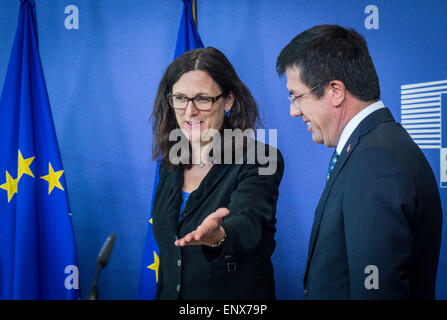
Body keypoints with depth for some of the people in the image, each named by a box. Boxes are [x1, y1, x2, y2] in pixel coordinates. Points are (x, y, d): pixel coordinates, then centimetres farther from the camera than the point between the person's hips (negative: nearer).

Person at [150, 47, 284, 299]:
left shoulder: (260, 163, -15)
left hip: (239, 297, -5)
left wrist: (218, 235, -54)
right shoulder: (170, 167, 3)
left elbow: (248, 222, -34)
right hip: (171, 293, 5)